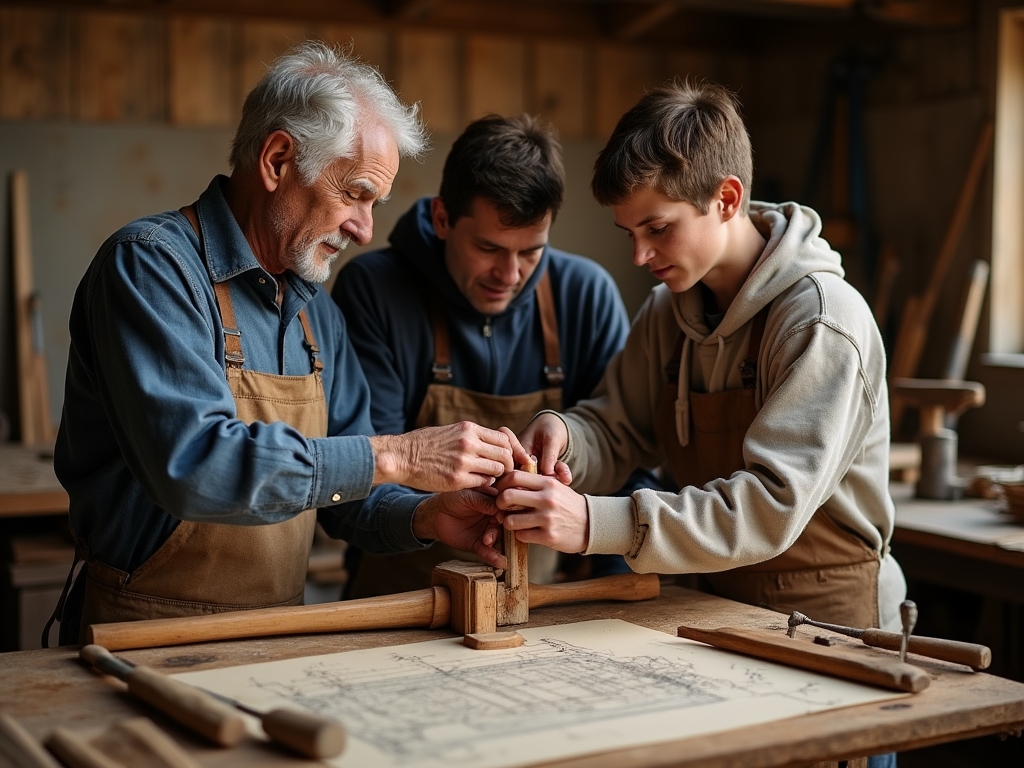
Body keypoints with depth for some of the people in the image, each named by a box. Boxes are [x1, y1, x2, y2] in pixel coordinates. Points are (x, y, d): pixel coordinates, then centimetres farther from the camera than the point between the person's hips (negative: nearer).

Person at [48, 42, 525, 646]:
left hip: (276, 638, 6)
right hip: (149, 641, -6)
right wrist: (392, 455, -24)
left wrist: (425, 517, -5)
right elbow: (192, 464, -26)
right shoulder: (150, 265, -12)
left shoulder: (316, 308, 12)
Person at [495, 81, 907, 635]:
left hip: (823, 619, -6)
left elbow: (772, 506, -26)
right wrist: (563, 435, -15)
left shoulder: (823, 321, -18)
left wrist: (596, 524, -33)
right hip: (714, 605, 6)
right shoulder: (668, 311, 6)